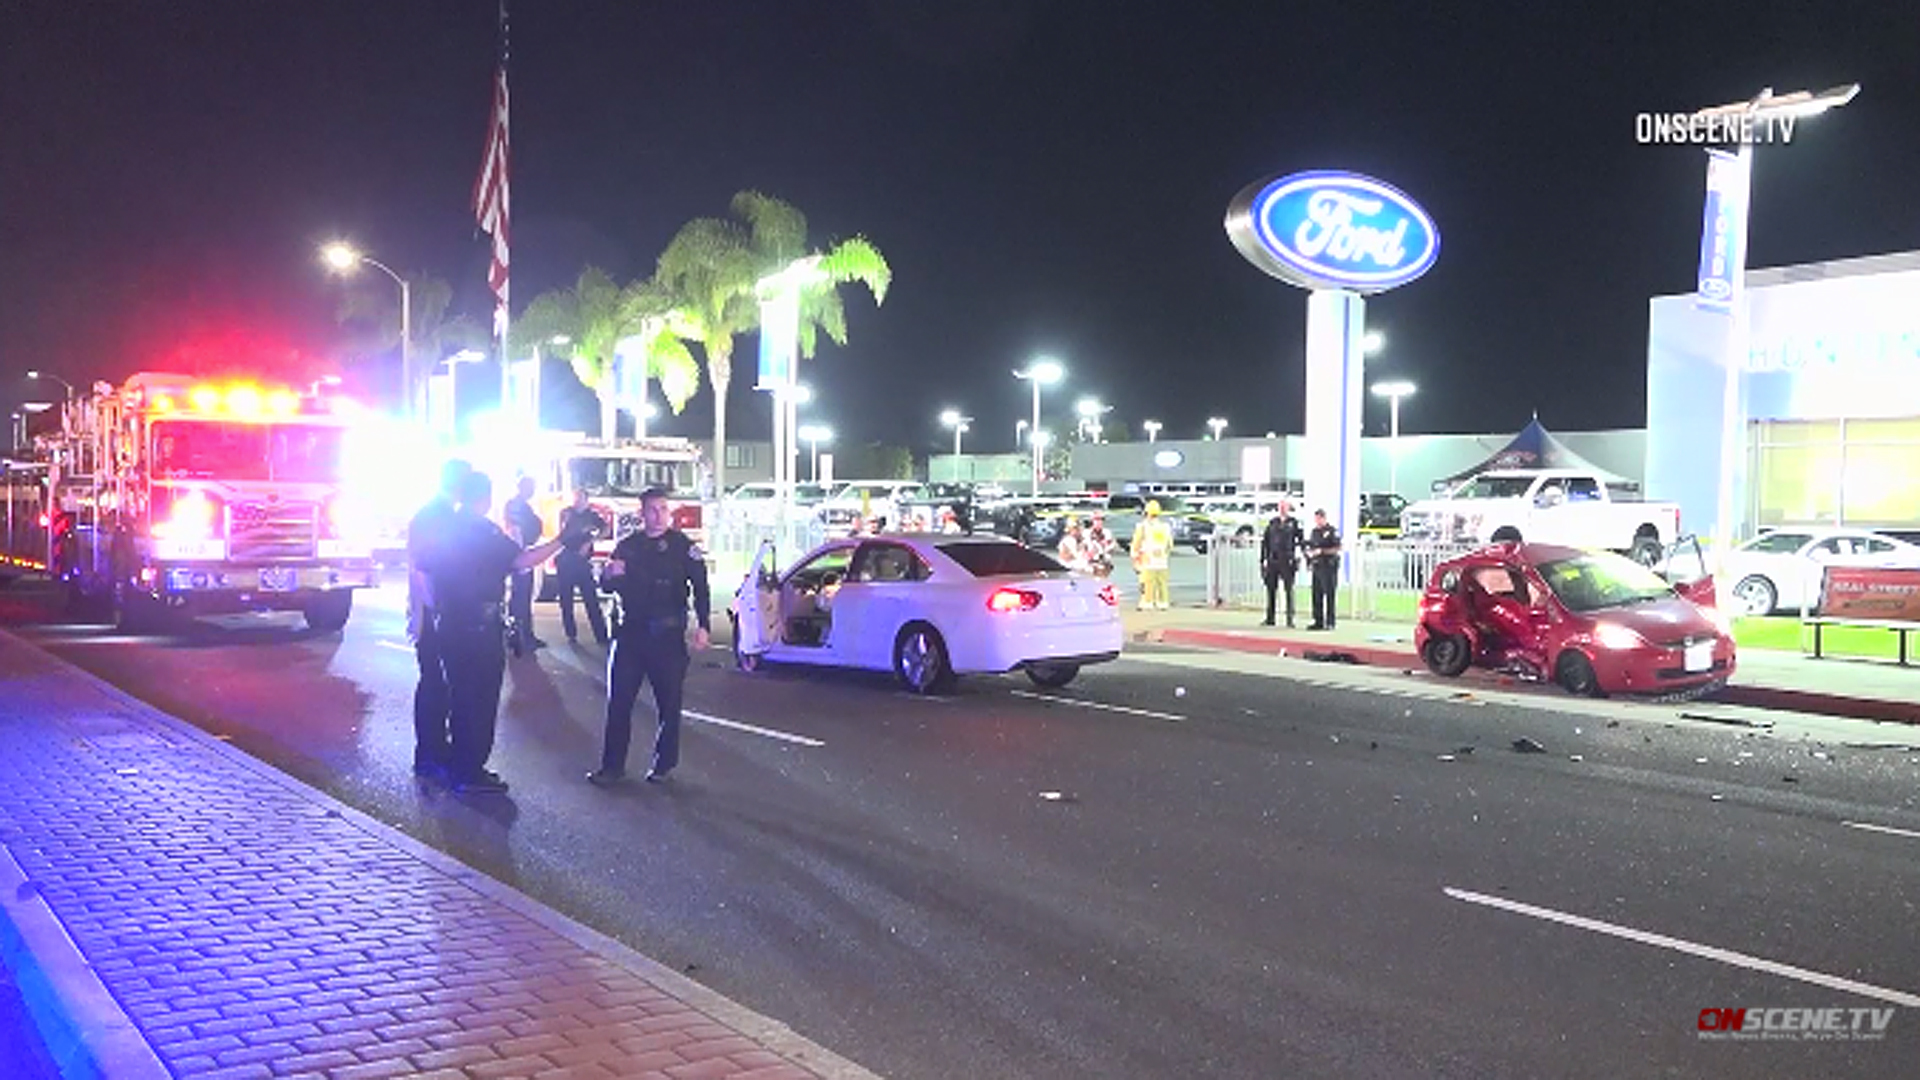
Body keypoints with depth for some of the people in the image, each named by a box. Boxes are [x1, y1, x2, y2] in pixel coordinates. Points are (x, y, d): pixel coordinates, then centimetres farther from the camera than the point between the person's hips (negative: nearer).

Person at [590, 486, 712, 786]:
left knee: (668, 702, 4)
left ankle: (664, 764, 16)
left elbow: (700, 589, -5)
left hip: (667, 634, -3)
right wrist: (610, 575, -10)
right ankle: (613, 765, 11)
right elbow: (607, 587, 14)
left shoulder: (683, 546, -1)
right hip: (630, 632, 3)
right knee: (618, 701, 4)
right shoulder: (626, 545, 10)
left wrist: (703, 626, -17)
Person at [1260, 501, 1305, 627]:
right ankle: (1270, 618, 13)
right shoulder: (1272, 523, 12)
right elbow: (1265, 542, 14)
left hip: (1287, 561, -4)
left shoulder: (1294, 523, 3)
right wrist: (1263, 560, 10)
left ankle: (1290, 619, 0)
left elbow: (1301, 540, 4)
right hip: (1272, 560, 4)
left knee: (1289, 590, -3)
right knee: (1271, 589, 5)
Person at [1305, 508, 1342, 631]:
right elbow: (1310, 548, 24)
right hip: (1316, 566, 7)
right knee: (1316, 595, 7)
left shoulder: (1332, 531, -5)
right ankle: (1318, 622, 12)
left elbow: (1337, 549, -11)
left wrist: (1321, 551, -16)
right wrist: (1309, 552, 1)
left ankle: (1329, 623, -3)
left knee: (1329, 595, -6)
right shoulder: (1313, 532, 17)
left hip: (1329, 566, -7)